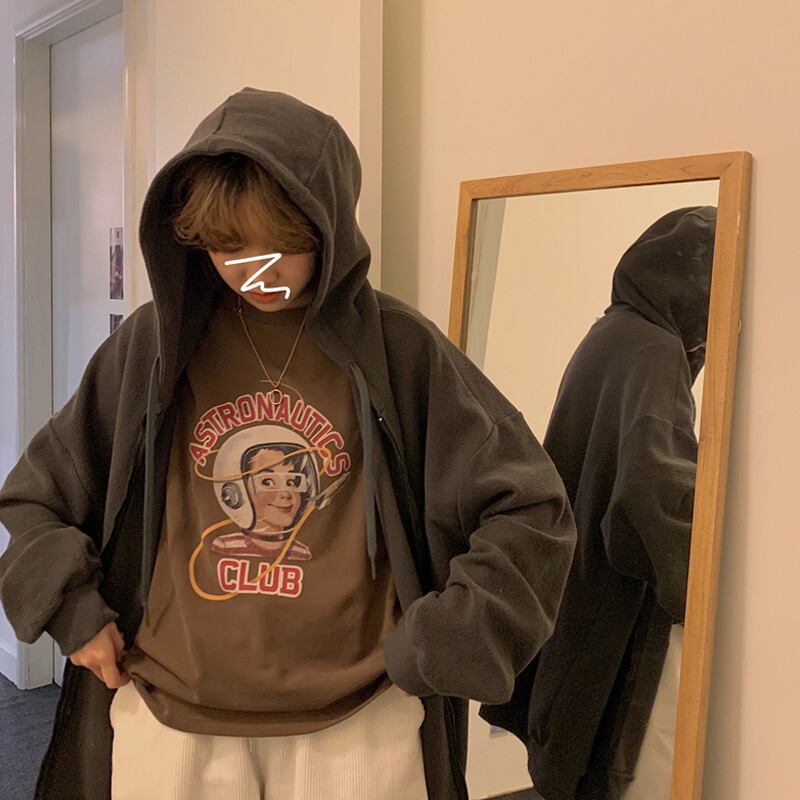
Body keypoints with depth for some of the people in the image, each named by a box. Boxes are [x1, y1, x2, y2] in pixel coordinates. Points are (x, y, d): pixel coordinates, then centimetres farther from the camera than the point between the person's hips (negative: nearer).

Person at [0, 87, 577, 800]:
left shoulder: (398, 348, -6)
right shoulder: (154, 343, -1)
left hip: (355, 725, -1)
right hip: (168, 716, 2)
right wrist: (73, 610, -2)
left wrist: (434, 648, -7)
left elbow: (531, 509, -4)